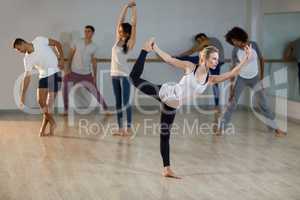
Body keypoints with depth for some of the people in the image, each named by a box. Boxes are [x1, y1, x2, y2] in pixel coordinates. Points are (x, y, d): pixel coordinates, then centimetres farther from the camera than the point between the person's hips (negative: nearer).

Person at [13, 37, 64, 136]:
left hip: (54, 73, -5)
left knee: (49, 103, -7)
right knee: (41, 101, 1)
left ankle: (44, 127, 5)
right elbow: (27, 77, -2)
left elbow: (57, 43, 0)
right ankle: (52, 123, 19)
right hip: (43, 76, 5)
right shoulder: (27, 59, -1)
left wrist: (61, 58, -12)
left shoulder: (39, 40, -10)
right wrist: (22, 95, -7)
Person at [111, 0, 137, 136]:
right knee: (118, 102, 8)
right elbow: (120, 21, 10)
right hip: (114, 75, 6)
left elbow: (134, 25, -8)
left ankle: (128, 128, 4)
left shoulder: (129, 44, -5)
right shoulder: (118, 40, 9)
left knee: (126, 102, -2)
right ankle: (120, 128, 13)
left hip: (124, 75, -6)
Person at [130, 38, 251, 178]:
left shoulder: (210, 79, 0)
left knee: (165, 135, 7)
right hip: (165, 92, -4)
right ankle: (145, 49, 19)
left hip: (172, 105, 4)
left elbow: (232, 73, -8)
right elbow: (169, 59, -4)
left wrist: (246, 58, -16)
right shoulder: (190, 67, -10)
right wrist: (154, 48, -5)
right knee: (135, 77, -2)